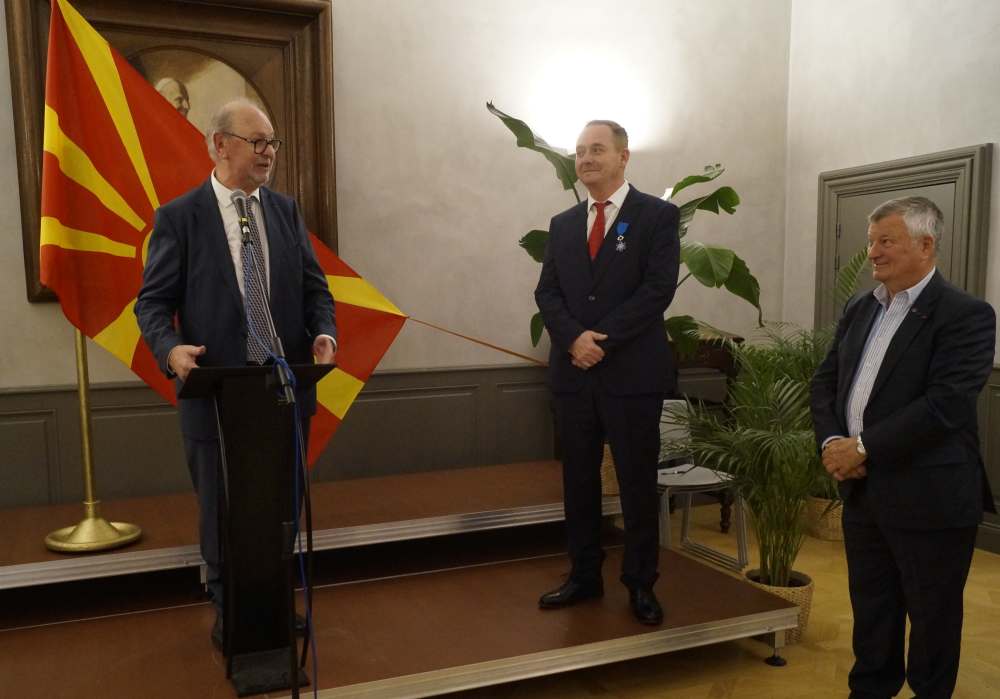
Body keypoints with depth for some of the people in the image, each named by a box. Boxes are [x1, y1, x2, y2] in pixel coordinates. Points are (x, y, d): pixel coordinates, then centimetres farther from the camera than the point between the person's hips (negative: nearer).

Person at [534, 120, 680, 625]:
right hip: (573, 371, 4)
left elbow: (658, 288, -11)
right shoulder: (563, 224, 13)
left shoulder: (658, 216, -1)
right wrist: (573, 338, -12)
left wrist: (602, 338, -15)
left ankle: (640, 584, 19)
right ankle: (584, 576, 25)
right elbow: (547, 293, 7)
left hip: (633, 372, -4)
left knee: (637, 483, 5)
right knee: (578, 480, 11)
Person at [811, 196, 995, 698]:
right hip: (863, 490, 6)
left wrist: (863, 447, -20)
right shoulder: (860, 308, 10)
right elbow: (825, 381, 9)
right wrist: (831, 442, -8)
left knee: (932, 617, 13)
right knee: (871, 610, 19)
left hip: (929, 498, -6)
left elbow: (945, 404, -22)